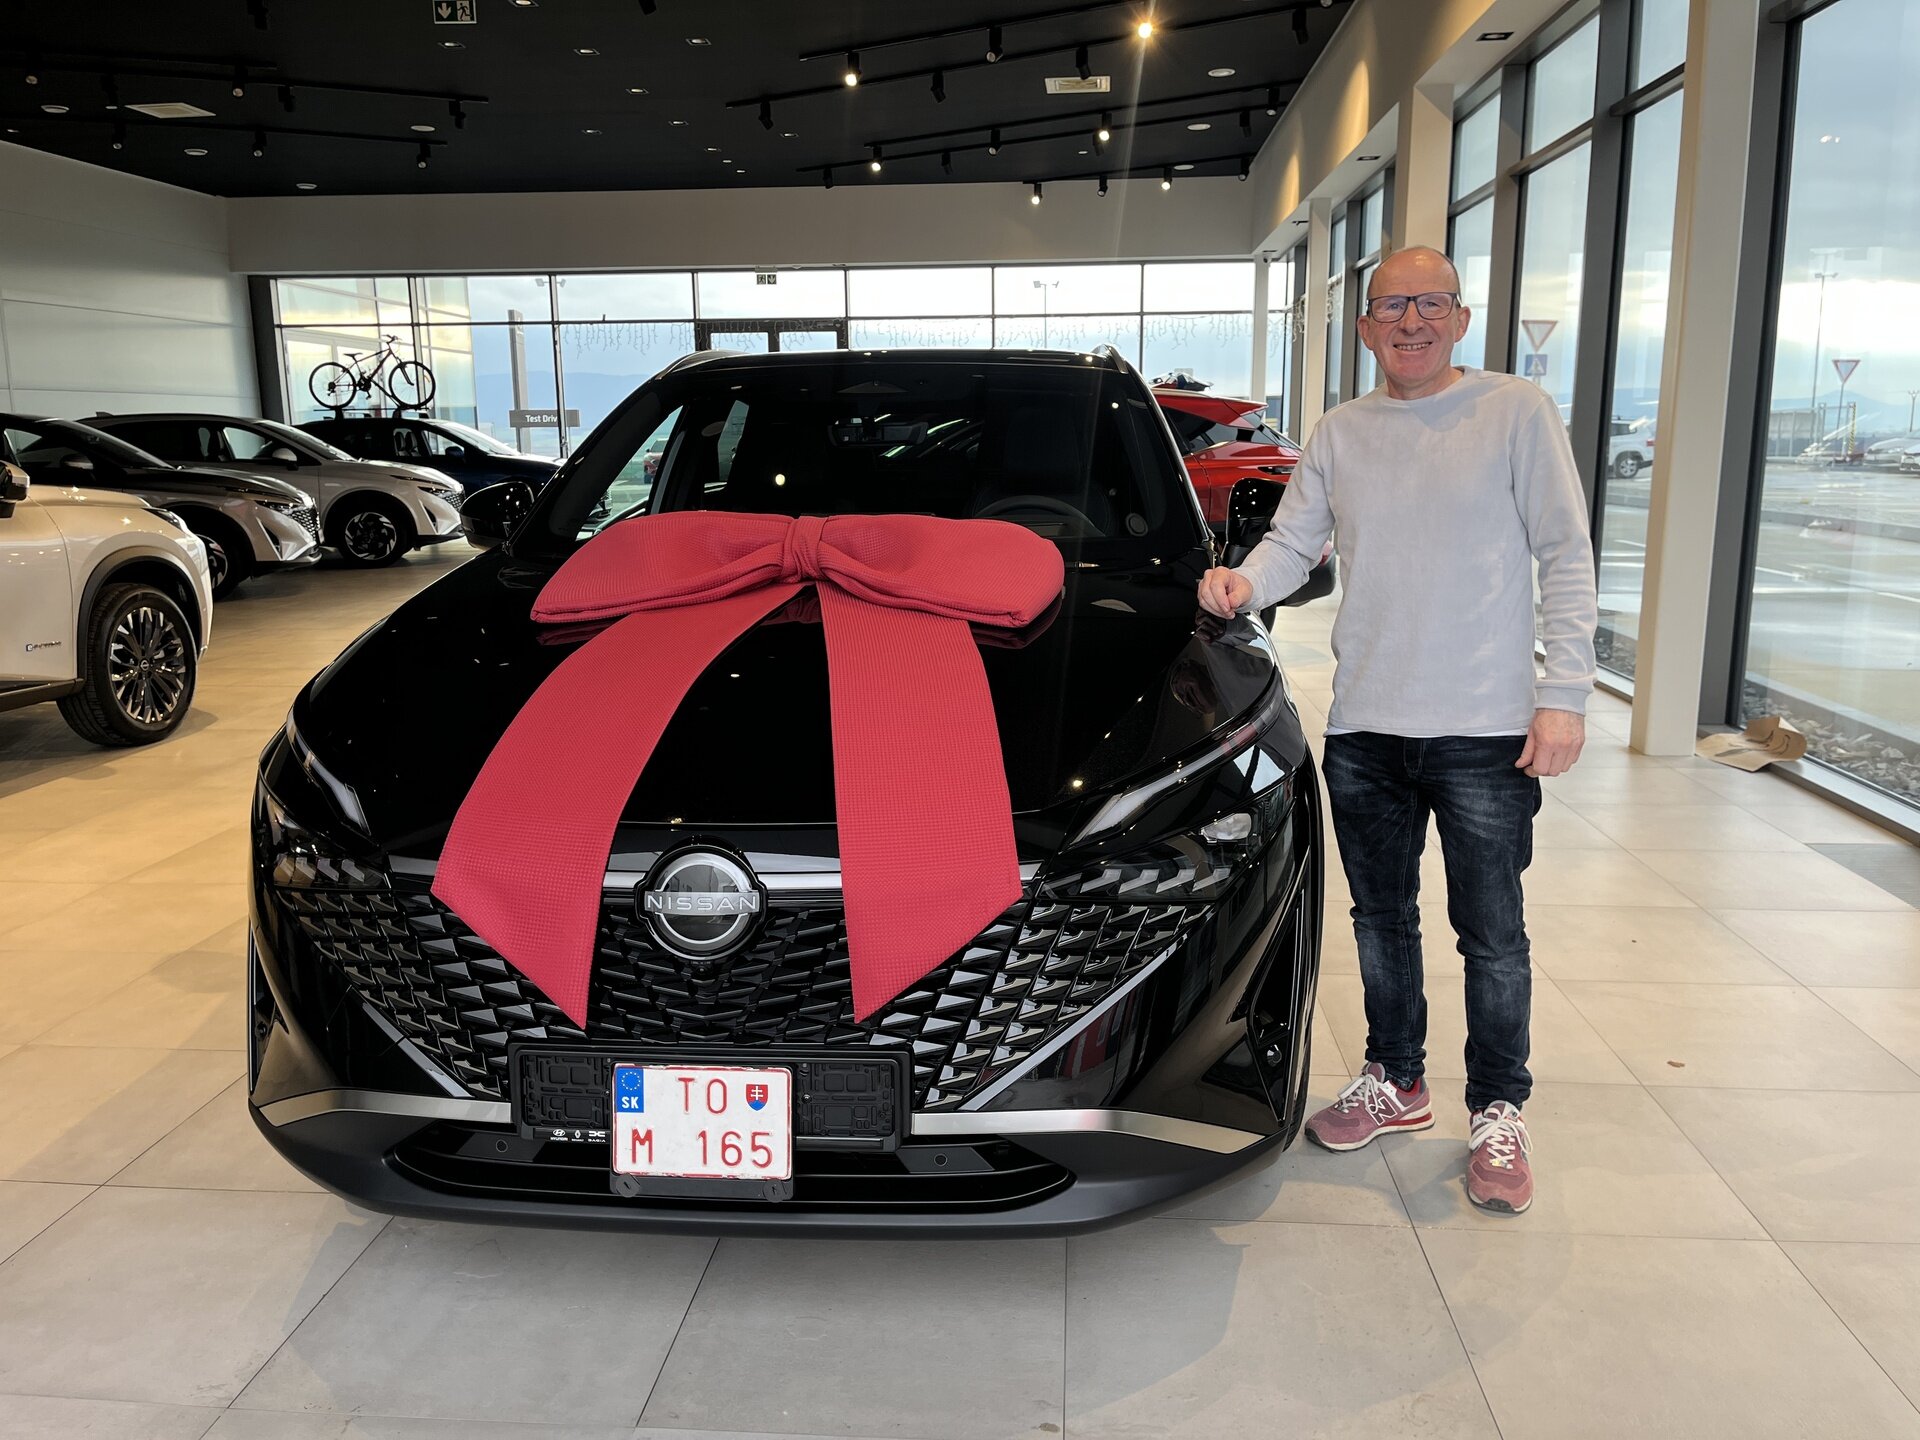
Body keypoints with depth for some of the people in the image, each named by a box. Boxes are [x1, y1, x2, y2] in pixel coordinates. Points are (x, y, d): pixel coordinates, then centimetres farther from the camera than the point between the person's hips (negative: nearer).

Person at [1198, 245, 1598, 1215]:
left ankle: (1498, 1115, 24)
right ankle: (1396, 1084, 35)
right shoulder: (1339, 434, 9)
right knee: (1381, 918, 16)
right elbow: (1293, 541, 6)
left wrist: (1565, 694, -11)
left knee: (1491, 934, 6)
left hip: (1485, 730, -4)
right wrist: (1245, 582, -17)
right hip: (1364, 728, 4)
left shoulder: (1517, 412, -2)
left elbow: (1566, 559, -4)